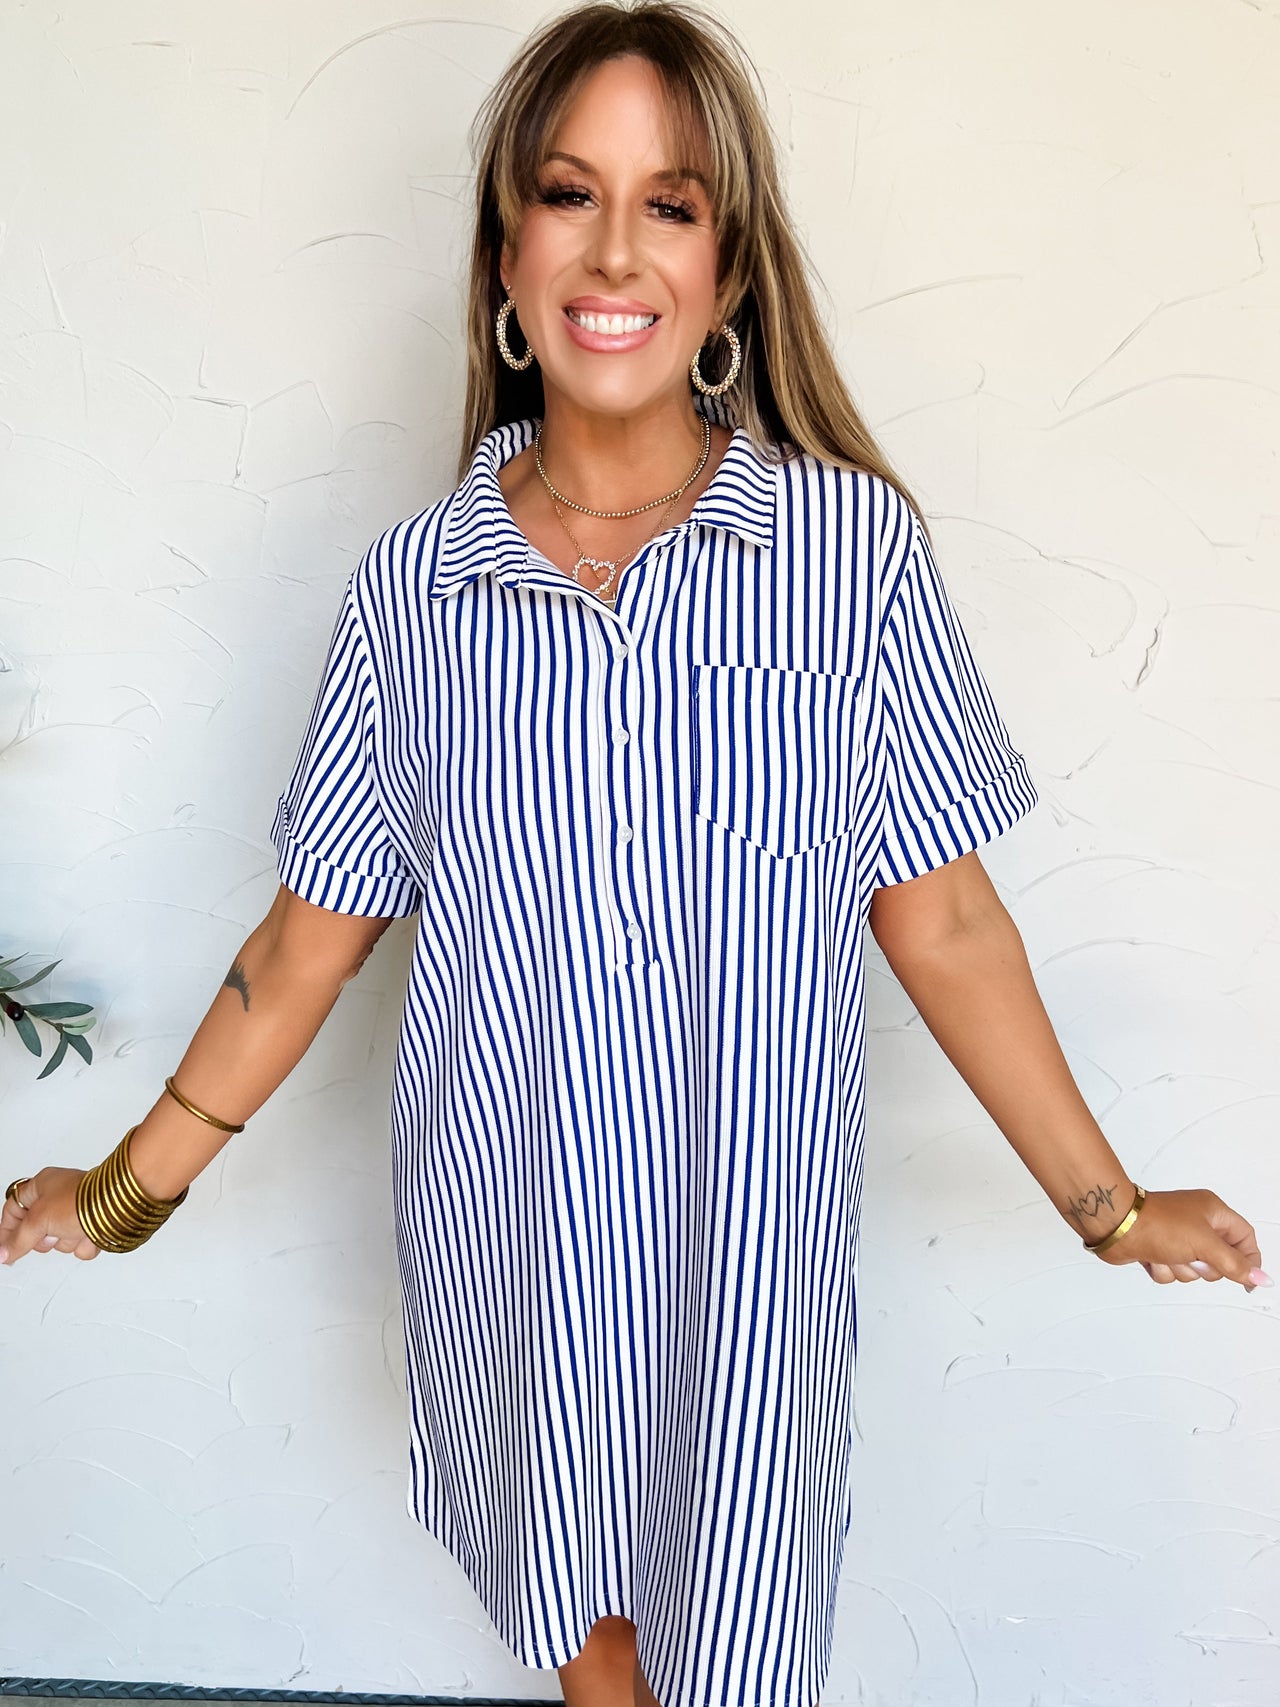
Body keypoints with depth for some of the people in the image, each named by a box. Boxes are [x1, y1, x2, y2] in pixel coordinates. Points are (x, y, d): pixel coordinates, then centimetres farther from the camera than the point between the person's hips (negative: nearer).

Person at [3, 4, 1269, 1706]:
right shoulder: (410, 586, -7)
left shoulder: (855, 546, -12)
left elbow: (942, 920, -5)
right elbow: (311, 936, 1)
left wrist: (1107, 1205, 1)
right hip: (512, 1227, 2)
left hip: (755, 1235, -1)